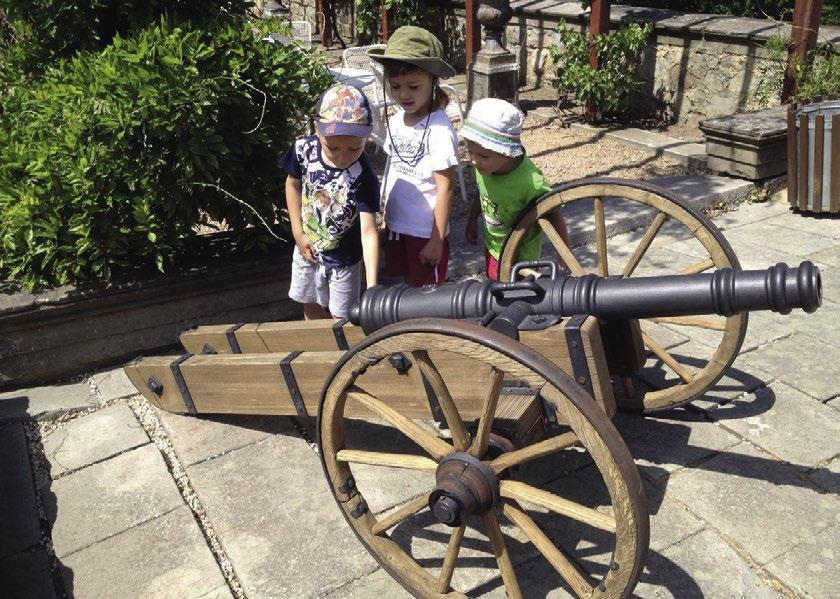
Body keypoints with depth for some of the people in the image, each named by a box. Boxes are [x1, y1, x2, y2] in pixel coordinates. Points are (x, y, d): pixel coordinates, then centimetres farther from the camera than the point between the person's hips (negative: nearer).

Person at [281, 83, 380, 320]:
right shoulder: (304, 149, -21)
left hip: (343, 258, -4)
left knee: (341, 317, 14)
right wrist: (297, 231, -6)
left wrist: (372, 286, -41)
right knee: (311, 305, 26)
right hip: (306, 248, 4)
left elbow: (368, 231, -33)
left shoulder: (363, 177, -32)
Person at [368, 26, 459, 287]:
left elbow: (445, 188, -18)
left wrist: (437, 240, -16)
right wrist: (385, 215, 14)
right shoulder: (396, 120, 0)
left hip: (426, 231, -7)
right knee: (409, 285, 21)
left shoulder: (439, 130, -21)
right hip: (395, 224, 7)